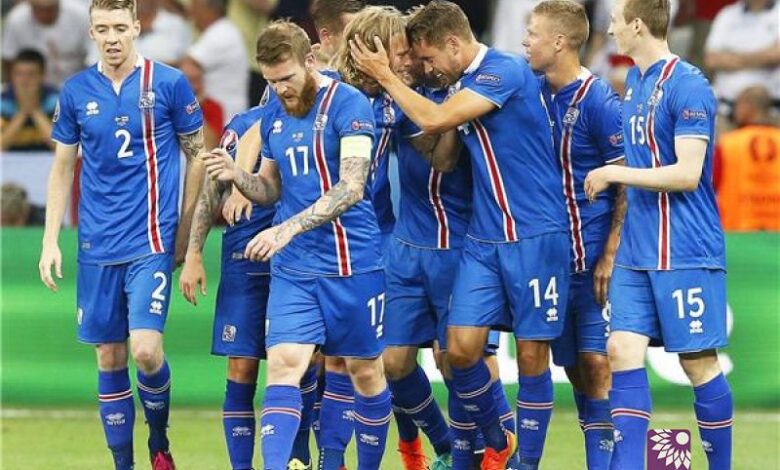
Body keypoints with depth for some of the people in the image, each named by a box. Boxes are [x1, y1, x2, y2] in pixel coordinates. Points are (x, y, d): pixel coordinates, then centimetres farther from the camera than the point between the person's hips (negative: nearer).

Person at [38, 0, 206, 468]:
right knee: (109, 359, 5)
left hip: (151, 242, -3)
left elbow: (197, 154, 5)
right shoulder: (76, 91, 5)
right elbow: (62, 169, 12)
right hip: (97, 247, 3)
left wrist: (184, 228, 3)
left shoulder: (169, 83, -3)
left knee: (146, 351, -14)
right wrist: (51, 241, 6)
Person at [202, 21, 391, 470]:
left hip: (353, 264, -4)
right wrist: (237, 176, -4)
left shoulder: (347, 104, -11)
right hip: (293, 269, 4)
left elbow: (351, 188, -21)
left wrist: (289, 228, -28)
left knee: (365, 371, 8)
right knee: (283, 366, -12)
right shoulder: (274, 117, 9)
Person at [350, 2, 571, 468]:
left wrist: (386, 76, -7)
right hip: (484, 238, 7)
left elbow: (434, 119, -21)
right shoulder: (463, 84, 12)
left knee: (531, 354, 0)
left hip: (534, 236, -7)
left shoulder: (506, 72, -14)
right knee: (461, 347, -1)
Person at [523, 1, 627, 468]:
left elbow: (629, 184, -12)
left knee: (597, 363, -9)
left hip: (593, 255, -7)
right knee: (574, 367, 9)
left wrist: (610, 256, -16)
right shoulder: (537, 95, 7)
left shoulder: (599, 102, -13)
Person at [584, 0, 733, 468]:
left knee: (698, 360, 0)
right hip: (637, 251, 8)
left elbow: (687, 173, -19)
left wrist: (613, 174, -15)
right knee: (622, 351, -2)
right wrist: (612, 173, 12)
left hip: (685, 252, -8)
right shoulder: (634, 82, 13)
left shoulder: (687, 86, -14)